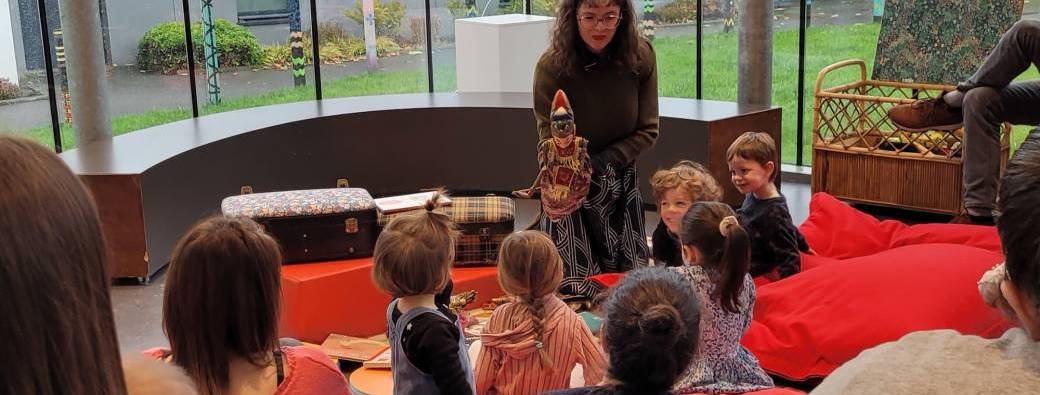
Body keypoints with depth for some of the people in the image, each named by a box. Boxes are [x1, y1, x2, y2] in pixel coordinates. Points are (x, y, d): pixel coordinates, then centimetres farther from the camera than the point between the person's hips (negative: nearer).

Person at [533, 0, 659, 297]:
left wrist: (605, 162, -18)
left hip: (621, 182, 3)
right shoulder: (552, 66, -20)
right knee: (574, 288, -2)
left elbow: (647, 131, -4)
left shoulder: (641, 57, -12)